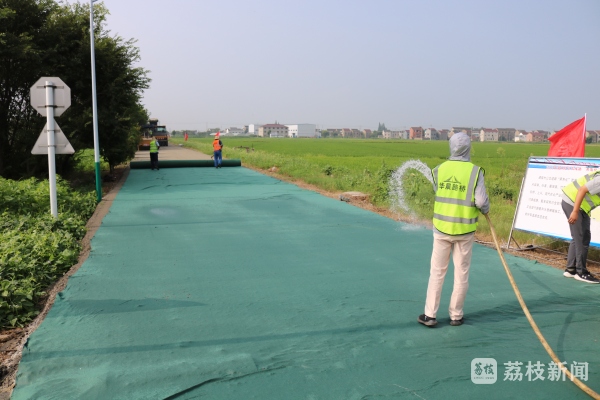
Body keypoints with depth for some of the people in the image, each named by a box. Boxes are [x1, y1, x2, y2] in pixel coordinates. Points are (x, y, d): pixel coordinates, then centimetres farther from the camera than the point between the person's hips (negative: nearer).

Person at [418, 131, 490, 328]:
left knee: (437, 272, 10)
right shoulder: (475, 171, -11)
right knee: (461, 274, 12)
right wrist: (486, 210, 6)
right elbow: (481, 201, -15)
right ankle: (456, 316, 20)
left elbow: (438, 194, 6)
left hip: (442, 227, 2)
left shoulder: (439, 170, -3)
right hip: (464, 230, -2)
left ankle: (430, 315, 13)